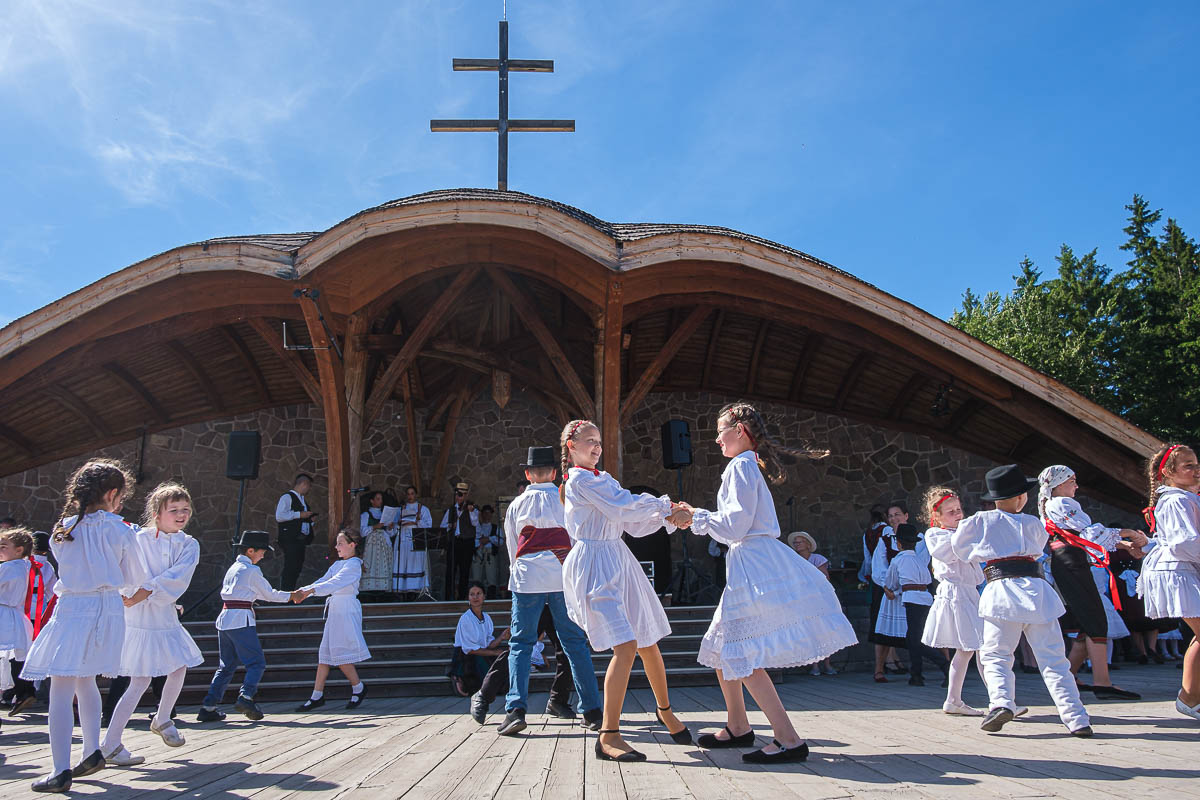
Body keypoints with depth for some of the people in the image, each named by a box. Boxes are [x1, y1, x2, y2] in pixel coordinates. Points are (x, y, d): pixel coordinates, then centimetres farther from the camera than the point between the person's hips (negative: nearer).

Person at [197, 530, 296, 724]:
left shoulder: (232, 568, 19)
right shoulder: (251, 570, -6)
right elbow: (269, 594, 1)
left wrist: (286, 595, 30)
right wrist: (291, 596, 14)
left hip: (224, 618, 8)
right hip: (241, 619, -8)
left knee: (226, 666, 12)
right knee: (256, 663, -4)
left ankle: (208, 707, 9)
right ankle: (245, 697, -22)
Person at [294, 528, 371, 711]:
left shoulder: (354, 564, -10)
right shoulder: (337, 564, 18)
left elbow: (334, 583, -23)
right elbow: (323, 581, 10)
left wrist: (308, 591, -32)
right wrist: (302, 591, -7)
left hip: (346, 611, -9)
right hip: (334, 610, 9)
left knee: (340, 653, -7)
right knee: (324, 653, 7)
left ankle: (358, 688, 12)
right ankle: (317, 696, 11)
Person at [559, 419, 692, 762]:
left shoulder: (603, 479, 21)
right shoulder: (581, 480, -6)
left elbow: (634, 524, 18)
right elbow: (623, 506, -13)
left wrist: (666, 517, 4)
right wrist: (663, 505, -1)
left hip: (617, 560, 9)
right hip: (595, 563, -9)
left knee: (648, 642, 13)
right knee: (626, 645, -19)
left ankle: (664, 710, 35)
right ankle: (608, 736, -13)